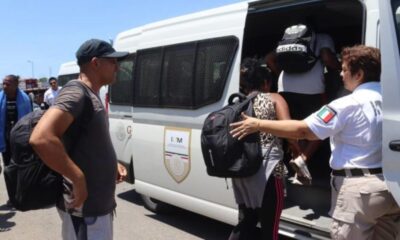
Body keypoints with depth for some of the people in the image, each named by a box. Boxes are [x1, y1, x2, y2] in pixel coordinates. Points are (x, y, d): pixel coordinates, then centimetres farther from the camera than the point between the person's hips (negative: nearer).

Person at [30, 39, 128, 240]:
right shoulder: (76, 93, -18)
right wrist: (78, 179, -26)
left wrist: (112, 165, 9)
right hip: (85, 209, -10)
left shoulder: (91, 96, 13)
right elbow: (41, 138, -34)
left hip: (99, 204, 10)